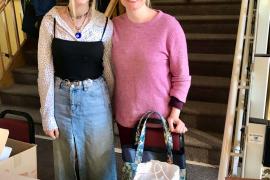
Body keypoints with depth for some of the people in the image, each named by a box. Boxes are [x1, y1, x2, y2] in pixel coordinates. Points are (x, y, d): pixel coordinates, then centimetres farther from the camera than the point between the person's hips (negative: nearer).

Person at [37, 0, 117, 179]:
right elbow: (45, 71, -7)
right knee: (66, 159, 18)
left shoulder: (105, 24, -9)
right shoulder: (51, 21, -9)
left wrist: (113, 103, 9)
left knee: (101, 158, 11)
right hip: (62, 97, 1)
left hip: (96, 98, 0)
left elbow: (109, 70, 0)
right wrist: (47, 114, -6)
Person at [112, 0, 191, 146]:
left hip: (159, 118, -3)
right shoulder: (114, 25, -4)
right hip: (124, 117, 4)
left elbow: (181, 76, -8)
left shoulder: (169, 25, -16)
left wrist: (174, 114, -13)